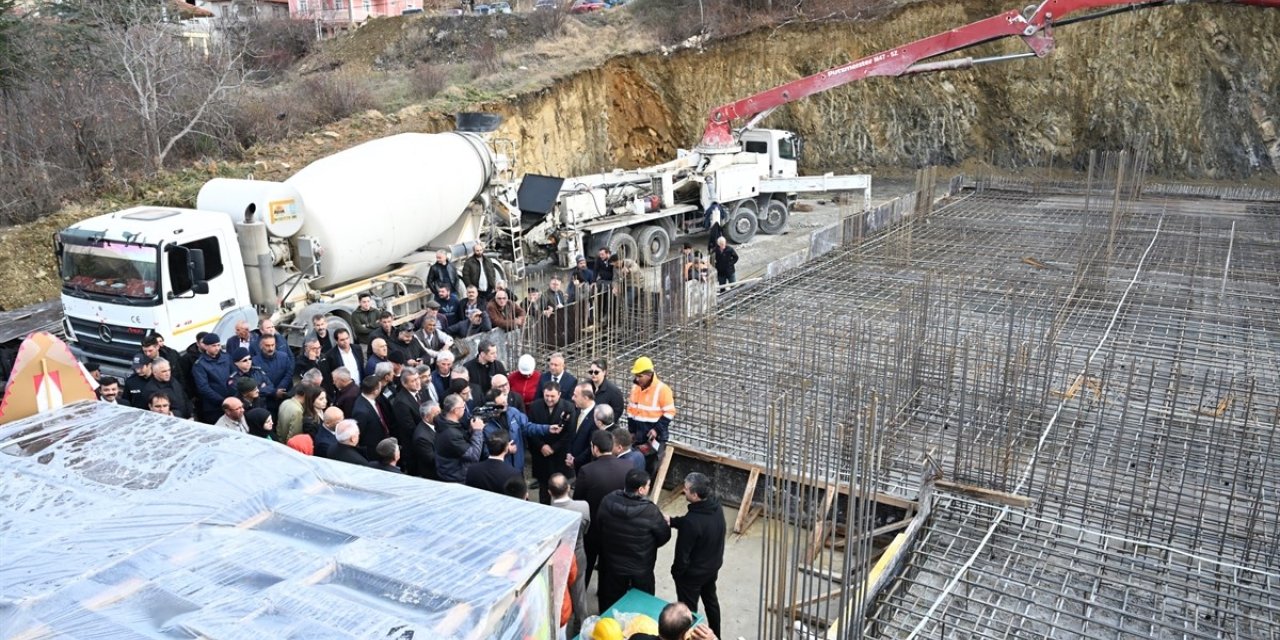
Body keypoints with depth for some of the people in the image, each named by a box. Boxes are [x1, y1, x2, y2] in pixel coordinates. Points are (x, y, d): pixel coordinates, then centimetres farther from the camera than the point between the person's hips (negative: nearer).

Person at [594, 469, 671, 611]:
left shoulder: (607, 501, -18)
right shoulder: (650, 511, -29)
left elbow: (597, 524, 0)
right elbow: (664, 536, -13)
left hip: (613, 564, 4)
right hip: (641, 568, -3)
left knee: (610, 605, 25)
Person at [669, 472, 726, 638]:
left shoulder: (692, 521, -38)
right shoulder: (716, 505, -14)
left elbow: (683, 552, -24)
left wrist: (676, 572, -7)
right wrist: (672, 521, 0)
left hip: (692, 573, -8)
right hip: (713, 566, 8)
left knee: (688, 608, 16)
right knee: (711, 600, 30)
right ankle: (715, 635, 49)